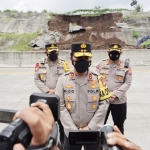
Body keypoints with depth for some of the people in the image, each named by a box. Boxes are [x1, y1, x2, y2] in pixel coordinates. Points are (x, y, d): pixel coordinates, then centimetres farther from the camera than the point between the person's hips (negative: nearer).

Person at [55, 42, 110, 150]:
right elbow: (61, 107, -7)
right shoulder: (63, 80, -5)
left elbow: (104, 104, -6)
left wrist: (90, 127, -10)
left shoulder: (98, 79, -4)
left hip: (93, 131, 0)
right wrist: (73, 130, -11)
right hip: (71, 131, 0)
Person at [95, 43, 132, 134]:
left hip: (119, 101, -1)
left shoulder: (126, 66, -1)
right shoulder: (101, 64, 2)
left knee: (119, 125, 15)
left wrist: (115, 94, -17)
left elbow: (127, 83, -6)